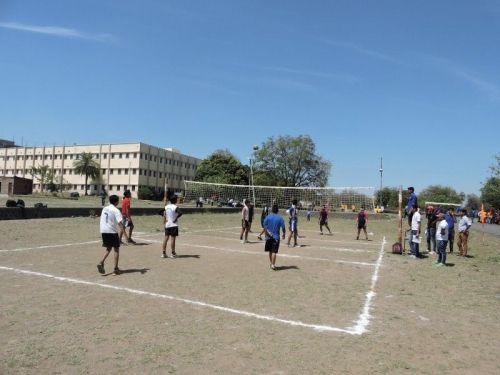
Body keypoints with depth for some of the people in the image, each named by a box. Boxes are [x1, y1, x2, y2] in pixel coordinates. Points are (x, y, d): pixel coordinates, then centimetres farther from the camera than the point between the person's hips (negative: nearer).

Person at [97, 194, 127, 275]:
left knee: (108, 248, 20)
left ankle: (101, 263, 0)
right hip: (112, 231, -6)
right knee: (116, 249, 6)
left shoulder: (104, 209, 10)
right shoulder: (116, 210, -11)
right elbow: (119, 222, -22)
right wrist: (123, 229, -27)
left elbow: (101, 221, 18)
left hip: (103, 231, 6)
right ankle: (116, 269, 6)